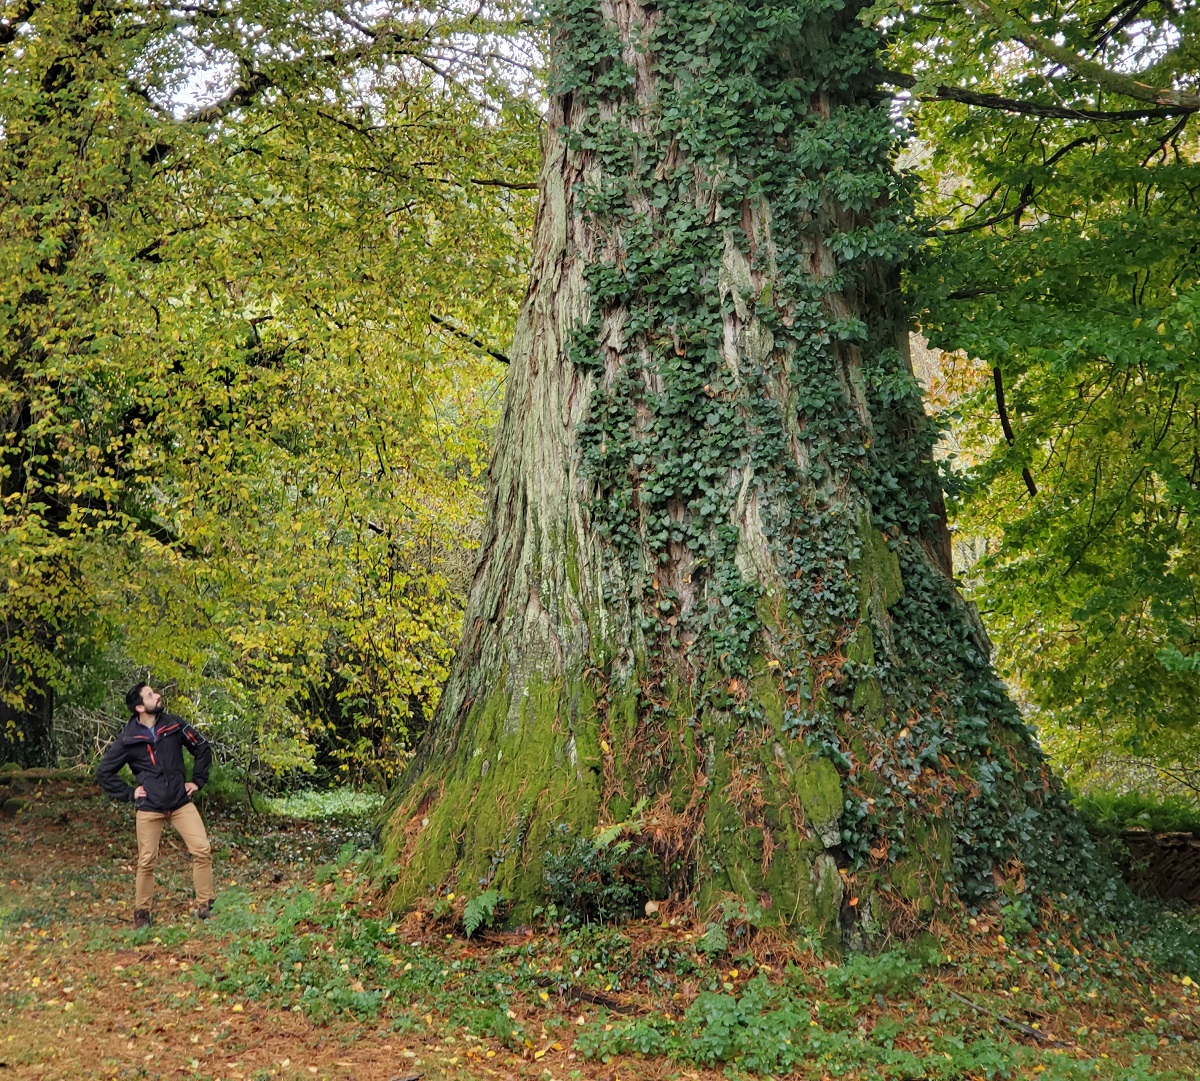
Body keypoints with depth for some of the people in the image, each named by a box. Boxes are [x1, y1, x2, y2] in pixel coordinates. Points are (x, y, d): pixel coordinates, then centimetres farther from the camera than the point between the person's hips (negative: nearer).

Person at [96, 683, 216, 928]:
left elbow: (203, 749, 11)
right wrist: (129, 794, -2)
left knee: (202, 850, -9)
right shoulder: (127, 739, -6)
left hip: (181, 802, 2)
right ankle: (141, 913, 21)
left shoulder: (174, 725, -1)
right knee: (146, 862, 4)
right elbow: (103, 773, 3)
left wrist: (197, 781, 7)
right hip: (149, 808, -1)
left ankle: (206, 907, 2)